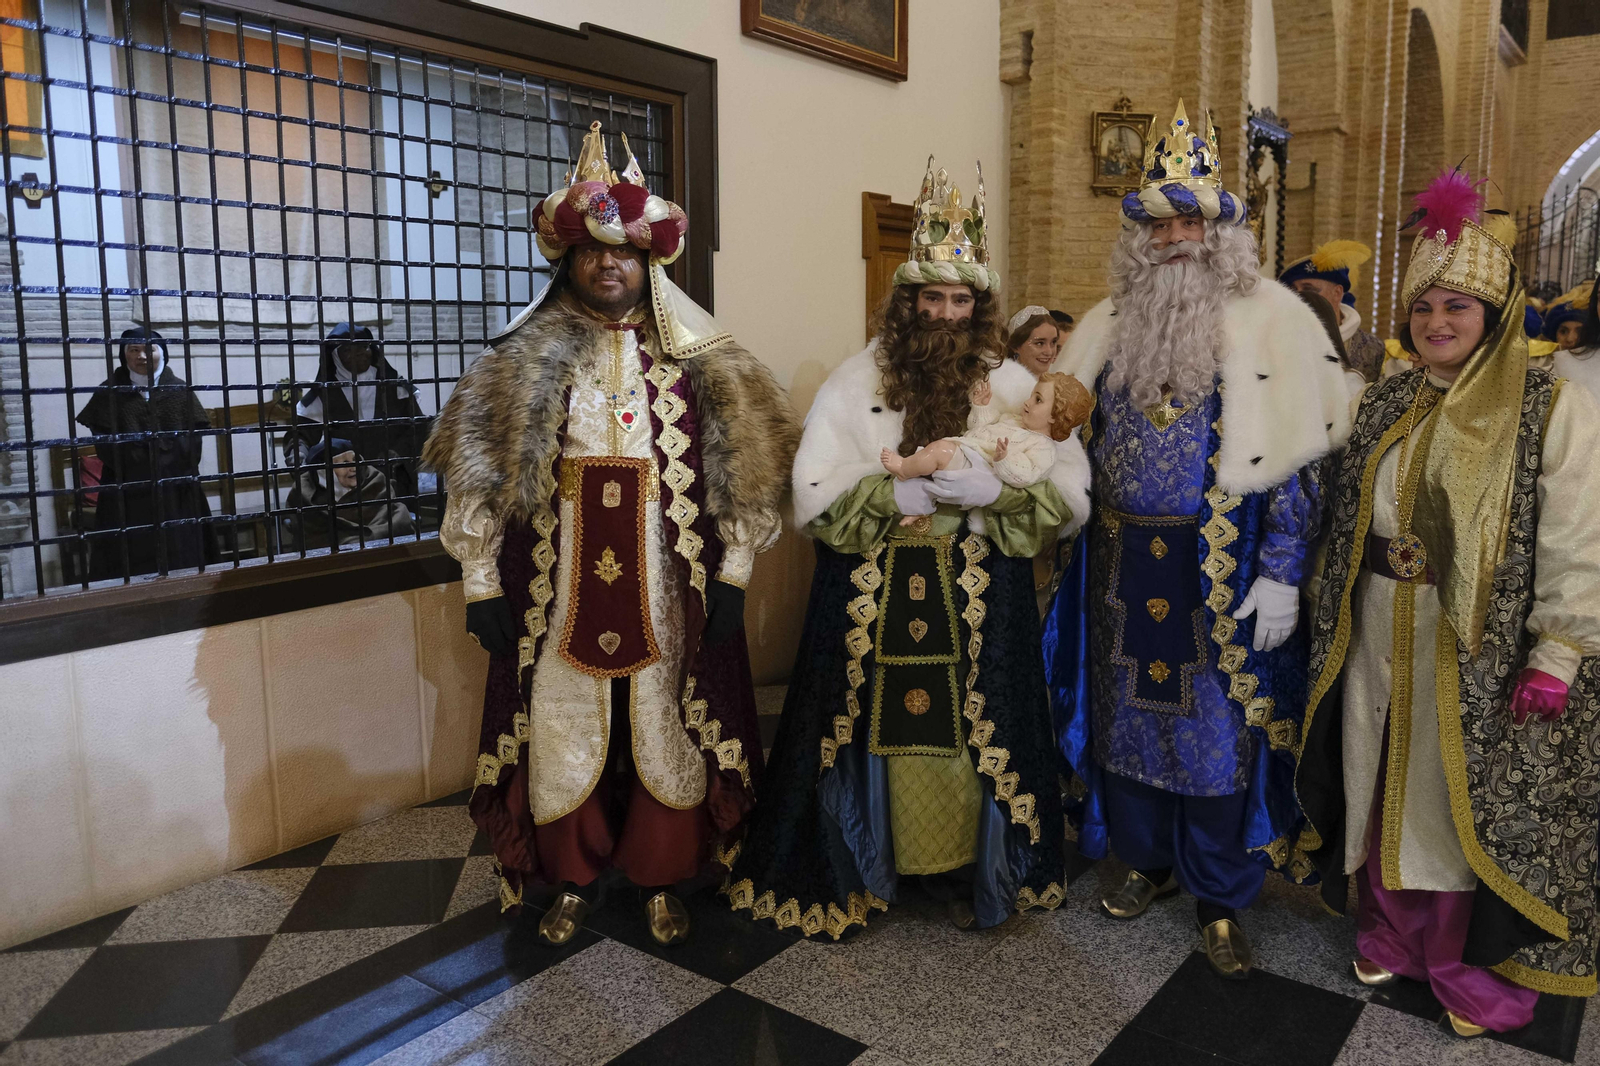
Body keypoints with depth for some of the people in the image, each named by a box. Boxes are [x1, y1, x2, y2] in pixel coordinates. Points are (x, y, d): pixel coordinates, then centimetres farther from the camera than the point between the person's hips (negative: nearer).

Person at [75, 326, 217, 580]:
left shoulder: (180, 390, 7)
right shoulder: (110, 392, 6)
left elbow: (193, 441, 0)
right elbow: (105, 445, -2)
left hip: (175, 495, 1)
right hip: (126, 496, 0)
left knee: (180, 560, 0)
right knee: (130, 563, -3)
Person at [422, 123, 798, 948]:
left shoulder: (697, 365, 3)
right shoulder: (519, 365, 2)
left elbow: (740, 471, 2)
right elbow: (478, 477, 1)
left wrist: (732, 575, -4)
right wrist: (481, 586, -3)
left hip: (668, 592, 0)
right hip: (558, 592, 0)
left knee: (667, 730, 8)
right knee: (565, 731, 9)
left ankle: (661, 880, 28)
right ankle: (574, 879, 30)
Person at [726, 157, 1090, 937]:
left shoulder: (1014, 386, 5)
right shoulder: (857, 381, 2)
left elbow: (1071, 495, -1)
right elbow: (813, 494, -7)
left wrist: (994, 490, -17)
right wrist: (901, 494, -16)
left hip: (981, 603, 1)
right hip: (871, 602, -1)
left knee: (971, 734, 5)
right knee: (878, 727, 4)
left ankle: (962, 872, 25)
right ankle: (857, 868, 24)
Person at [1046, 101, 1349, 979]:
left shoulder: (1270, 321, -5)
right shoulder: (1109, 324, 9)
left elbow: (1295, 457, -8)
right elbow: (1079, 440, 14)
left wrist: (1280, 575, -14)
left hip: (1223, 570, -4)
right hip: (1123, 566, 4)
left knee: (1219, 727, 5)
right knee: (1129, 712, 13)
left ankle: (1220, 900, 23)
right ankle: (1147, 858, 35)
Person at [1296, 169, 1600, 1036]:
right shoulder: (1383, 406, 6)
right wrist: (1335, 620, 7)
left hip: (1480, 648, -4)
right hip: (1379, 639, 5)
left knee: (1470, 799, 6)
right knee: (1384, 784, 14)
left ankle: (1471, 965, 26)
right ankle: (1391, 933, 34)